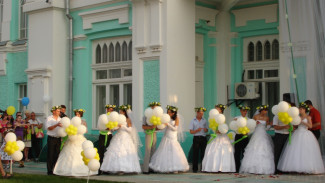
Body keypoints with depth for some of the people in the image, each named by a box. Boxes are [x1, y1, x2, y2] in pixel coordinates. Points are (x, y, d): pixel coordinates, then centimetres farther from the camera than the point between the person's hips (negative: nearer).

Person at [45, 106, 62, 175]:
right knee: (50, 155, -3)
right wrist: (56, 125, -27)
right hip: (51, 139, -5)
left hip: (58, 139, 5)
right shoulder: (49, 118, -2)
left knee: (57, 155, 5)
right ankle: (50, 171, 1)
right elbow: (49, 128, -14)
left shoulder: (60, 119, 13)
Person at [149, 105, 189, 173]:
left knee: (174, 152, -6)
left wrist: (168, 124, -18)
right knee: (165, 152, -3)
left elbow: (175, 128, -9)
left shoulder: (176, 119, -4)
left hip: (173, 138, -3)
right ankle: (166, 168, 0)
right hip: (166, 137, 3)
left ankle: (175, 169, 0)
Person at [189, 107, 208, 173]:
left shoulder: (204, 120, 11)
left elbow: (206, 130, 14)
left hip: (203, 138, 2)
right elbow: (191, 131, 1)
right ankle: (195, 168, 1)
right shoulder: (193, 121, 5)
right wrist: (197, 130, -16)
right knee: (195, 153, -3)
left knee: (203, 153, 0)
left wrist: (205, 130, -10)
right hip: (196, 138, -2)